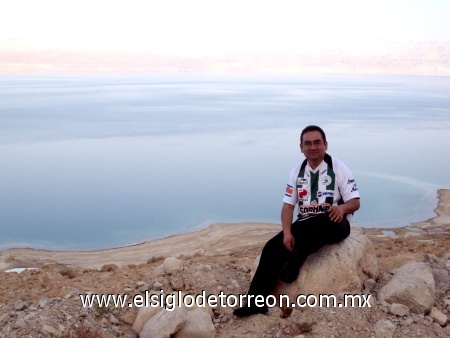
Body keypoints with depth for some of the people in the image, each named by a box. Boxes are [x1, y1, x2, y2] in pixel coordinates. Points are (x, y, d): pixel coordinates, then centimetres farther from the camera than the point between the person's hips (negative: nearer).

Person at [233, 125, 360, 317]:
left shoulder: (338, 169, -5)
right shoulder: (297, 172, 7)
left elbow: (355, 202, -7)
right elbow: (288, 205, 3)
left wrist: (342, 208, -32)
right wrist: (287, 232, -15)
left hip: (333, 225, -4)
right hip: (305, 225, 4)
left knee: (319, 222, -41)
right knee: (273, 247, -19)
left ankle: (293, 265, -24)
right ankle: (257, 302, -22)